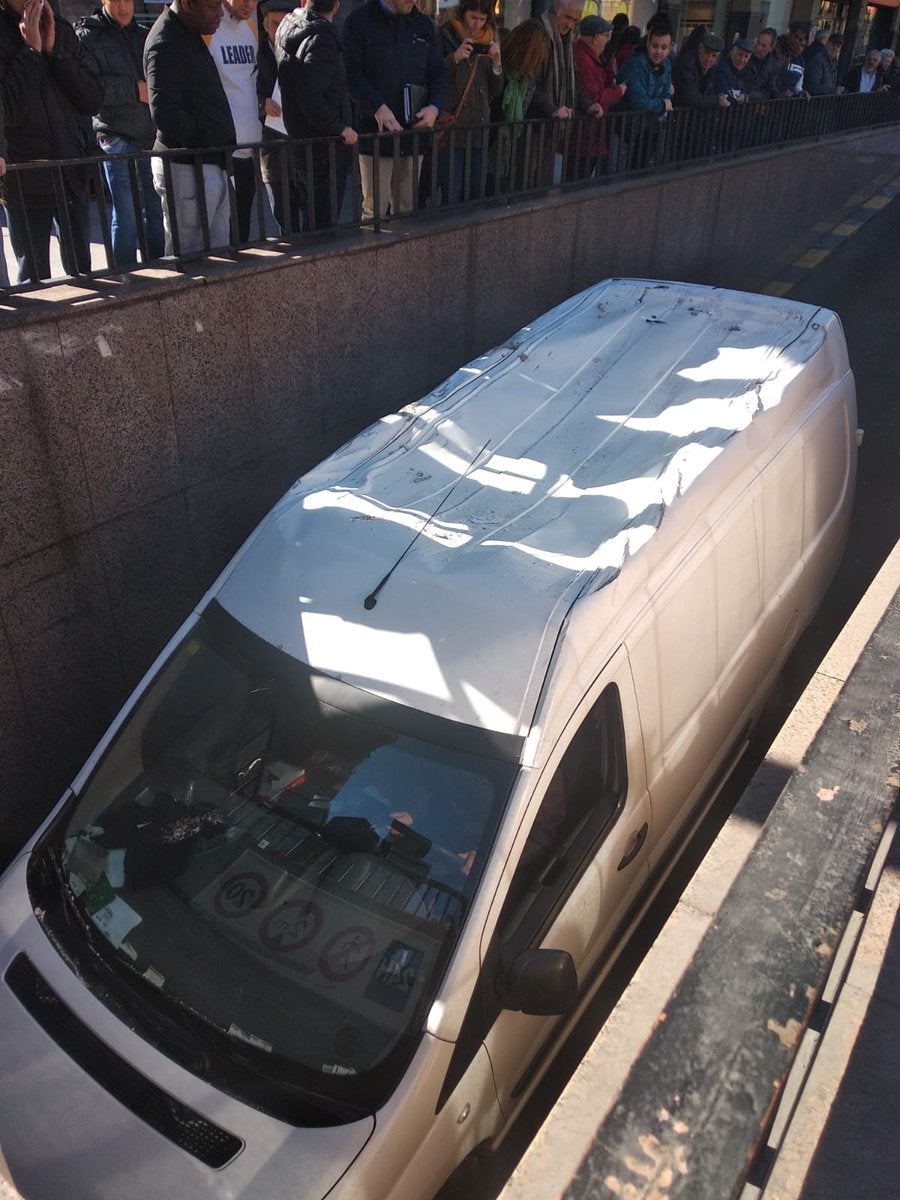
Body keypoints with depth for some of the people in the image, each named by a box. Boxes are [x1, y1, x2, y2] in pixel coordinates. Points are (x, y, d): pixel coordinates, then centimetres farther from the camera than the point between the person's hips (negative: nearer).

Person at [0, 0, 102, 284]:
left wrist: (53, 50, -7)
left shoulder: (62, 31, 10)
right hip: (25, 182, -4)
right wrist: (31, 50, -13)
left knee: (82, 270, 10)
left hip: (73, 176, 4)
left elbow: (93, 100, 2)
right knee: (35, 277, 1)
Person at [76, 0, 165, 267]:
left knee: (158, 211, 7)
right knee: (125, 217, -4)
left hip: (152, 137, 5)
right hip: (116, 137, -5)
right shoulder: (87, 36, 1)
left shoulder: (146, 35, 17)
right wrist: (134, 89, -13)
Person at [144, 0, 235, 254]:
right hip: (187, 168, -10)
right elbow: (165, 113, -22)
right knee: (188, 258, -6)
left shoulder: (191, 37, 18)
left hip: (212, 166, 10)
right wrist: (205, 143, -13)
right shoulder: (165, 44, -14)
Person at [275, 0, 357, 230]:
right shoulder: (322, 39, -18)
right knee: (325, 223, -4)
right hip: (325, 150, -9)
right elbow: (311, 96, -27)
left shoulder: (288, 25, 11)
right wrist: (339, 127, -18)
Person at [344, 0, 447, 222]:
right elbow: (352, 72, -8)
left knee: (408, 209, 8)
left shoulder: (424, 25, 14)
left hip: (414, 130, 4)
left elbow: (438, 72, 15)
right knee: (375, 210, -5)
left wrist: (435, 106, -5)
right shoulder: (359, 22, -1)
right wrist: (377, 107, -23)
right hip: (375, 131, -4)